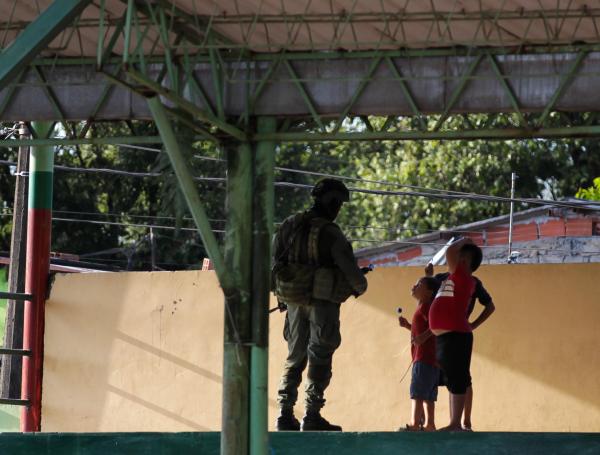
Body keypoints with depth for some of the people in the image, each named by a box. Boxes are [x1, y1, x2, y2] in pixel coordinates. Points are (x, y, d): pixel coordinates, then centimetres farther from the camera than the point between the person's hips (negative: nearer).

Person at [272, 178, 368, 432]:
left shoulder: (290, 226, 4)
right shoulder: (330, 234, -13)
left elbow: (274, 261, 8)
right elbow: (350, 269, -12)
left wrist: (280, 292, 20)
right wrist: (359, 287, 10)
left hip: (294, 301, 5)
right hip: (323, 302, -5)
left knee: (295, 358, 13)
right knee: (320, 360, 0)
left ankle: (285, 415, 9)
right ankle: (312, 416, -3)